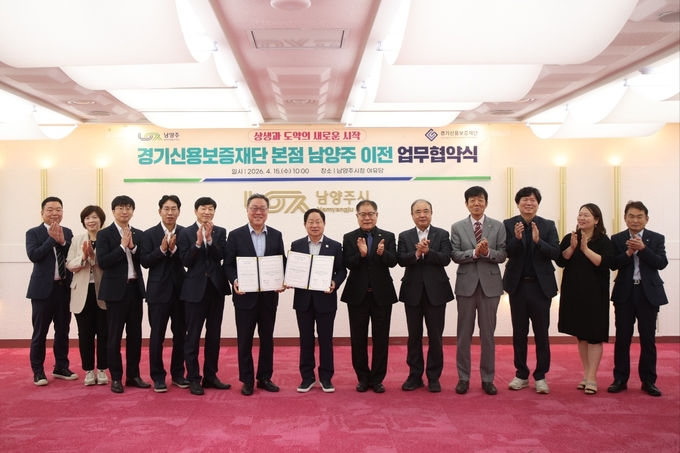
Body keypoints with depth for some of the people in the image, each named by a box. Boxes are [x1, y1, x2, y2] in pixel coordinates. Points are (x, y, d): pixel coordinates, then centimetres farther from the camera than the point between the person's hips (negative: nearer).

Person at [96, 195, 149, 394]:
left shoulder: (139, 234, 9)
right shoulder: (104, 234, -3)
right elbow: (103, 262, -14)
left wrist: (133, 247, -11)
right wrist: (122, 246, -17)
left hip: (136, 288, 4)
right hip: (116, 289, -4)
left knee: (135, 334, 9)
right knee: (115, 335, 2)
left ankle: (133, 375, 19)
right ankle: (116, 378, 11)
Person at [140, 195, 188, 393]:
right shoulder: (150, 234, -1)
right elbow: (145, 261, -8)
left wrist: (174, 249, -20)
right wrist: (162, 249, -19)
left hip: (181, 290, 2)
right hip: (158, 291, -2)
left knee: (180, 334, 10)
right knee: (157, 335, 3)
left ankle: (178, 373, 23)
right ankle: (158, 376, 13)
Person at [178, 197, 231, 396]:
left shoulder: (220, 232, 6)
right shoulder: (186, 233, -1)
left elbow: (221, 257, -6)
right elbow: (186, 262, -9)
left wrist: (209, 239, -18)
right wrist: (198, 242, -19)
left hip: (217, 288, 3)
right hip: (195, 289, -3)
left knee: (214, 335, 10)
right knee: (193, 336, 1)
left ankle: (210, 376, 21)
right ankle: (193, 378, 10)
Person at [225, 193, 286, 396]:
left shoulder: (276, 235, 6)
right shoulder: (236, 235, -1)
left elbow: (282, 263, 7)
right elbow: (228, 264, -2)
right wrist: (235, 281, -19)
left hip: (269, 296, 2)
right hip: (245, 296, -2)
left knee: (267, 339, 11)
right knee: (245, 340, 5)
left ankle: (264, 377, 23)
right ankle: (247, 380, 17)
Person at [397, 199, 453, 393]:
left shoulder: (442, 234, 2)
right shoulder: (404, 236, 6)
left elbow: (446, 259, -11)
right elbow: (401, 260, -8)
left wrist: (428, 251, -25)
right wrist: (416, 253, -24)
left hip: (436, 291, -1)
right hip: (413, 291, 1)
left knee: (435, 336, 4)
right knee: (414, 335, 9)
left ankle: (434, 377, 15)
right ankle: (415, 376, 19)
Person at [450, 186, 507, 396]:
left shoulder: (498, 226, 3)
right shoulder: (457, 227, 3)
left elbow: (502, 255, -2)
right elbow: (455, 255, -5)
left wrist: (488, 252, -21)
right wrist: (475, 252, -20)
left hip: (490, 284, 0)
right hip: (466, 284, 0)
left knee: (488, 333, 7)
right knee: (464, 334, 6)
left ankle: (487, 379, 17)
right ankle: (463, 378, 16)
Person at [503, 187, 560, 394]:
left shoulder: (548, 225, 1)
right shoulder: (509, 224, -1)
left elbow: (555, 253, -9)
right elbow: (505, 253, -10)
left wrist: (538, 240, -25)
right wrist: (517, 238, -28)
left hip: (541, 285, 0)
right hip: (518, 285, 0)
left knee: (541, 333, 4)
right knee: (519, 332, 9)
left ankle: (540, 376, 14)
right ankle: (521, 374, 20)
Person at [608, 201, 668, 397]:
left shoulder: (657, 238, 2)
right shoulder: (617, 239, 2)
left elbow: (662, 263, -10)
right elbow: (613, 264, -7)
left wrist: (643, 248, -20)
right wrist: (628, 252, -21)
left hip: (648, 293, 0)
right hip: (624, 293, 0)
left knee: (648, 338, 6)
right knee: (622, 338, 5)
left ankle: (648, 380, 15)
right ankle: (620, 379, 14)